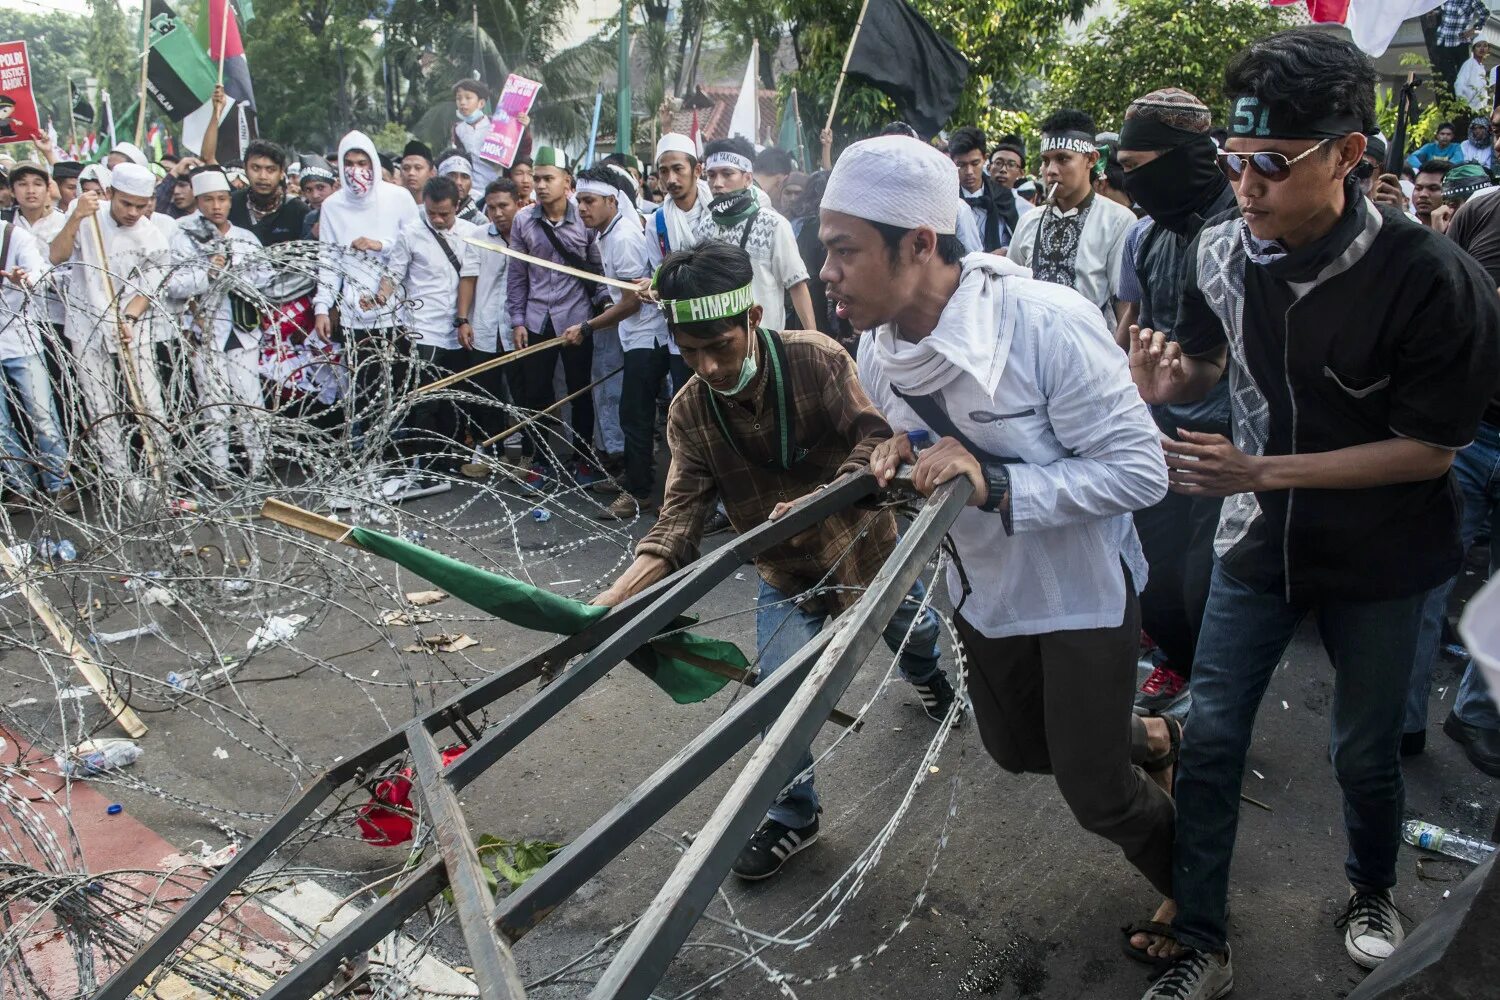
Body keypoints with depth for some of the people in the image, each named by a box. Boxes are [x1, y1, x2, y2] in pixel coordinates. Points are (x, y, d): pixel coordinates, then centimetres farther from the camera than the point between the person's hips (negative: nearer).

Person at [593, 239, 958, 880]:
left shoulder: (816, 358, -27)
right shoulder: (689, 414, -20)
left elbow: (875, 440, -31)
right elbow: (678, 521, -24)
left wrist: (818, 501, -49)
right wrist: (606, 604, -37)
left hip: (865, 543, 0)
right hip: (786, 574, 1)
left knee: (914, 634, 26)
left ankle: (925, 676, 66)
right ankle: (792, 816, 19)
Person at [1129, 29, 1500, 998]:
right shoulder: (1222, 249, -11)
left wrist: (1260, 470, -25)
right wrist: (1167, 380, -17)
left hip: (1381, 554, -3)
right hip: (1260, 536, 3)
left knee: (1366, 751, 15)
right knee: (1210, 742, 3)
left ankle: (1373, 890, 47)